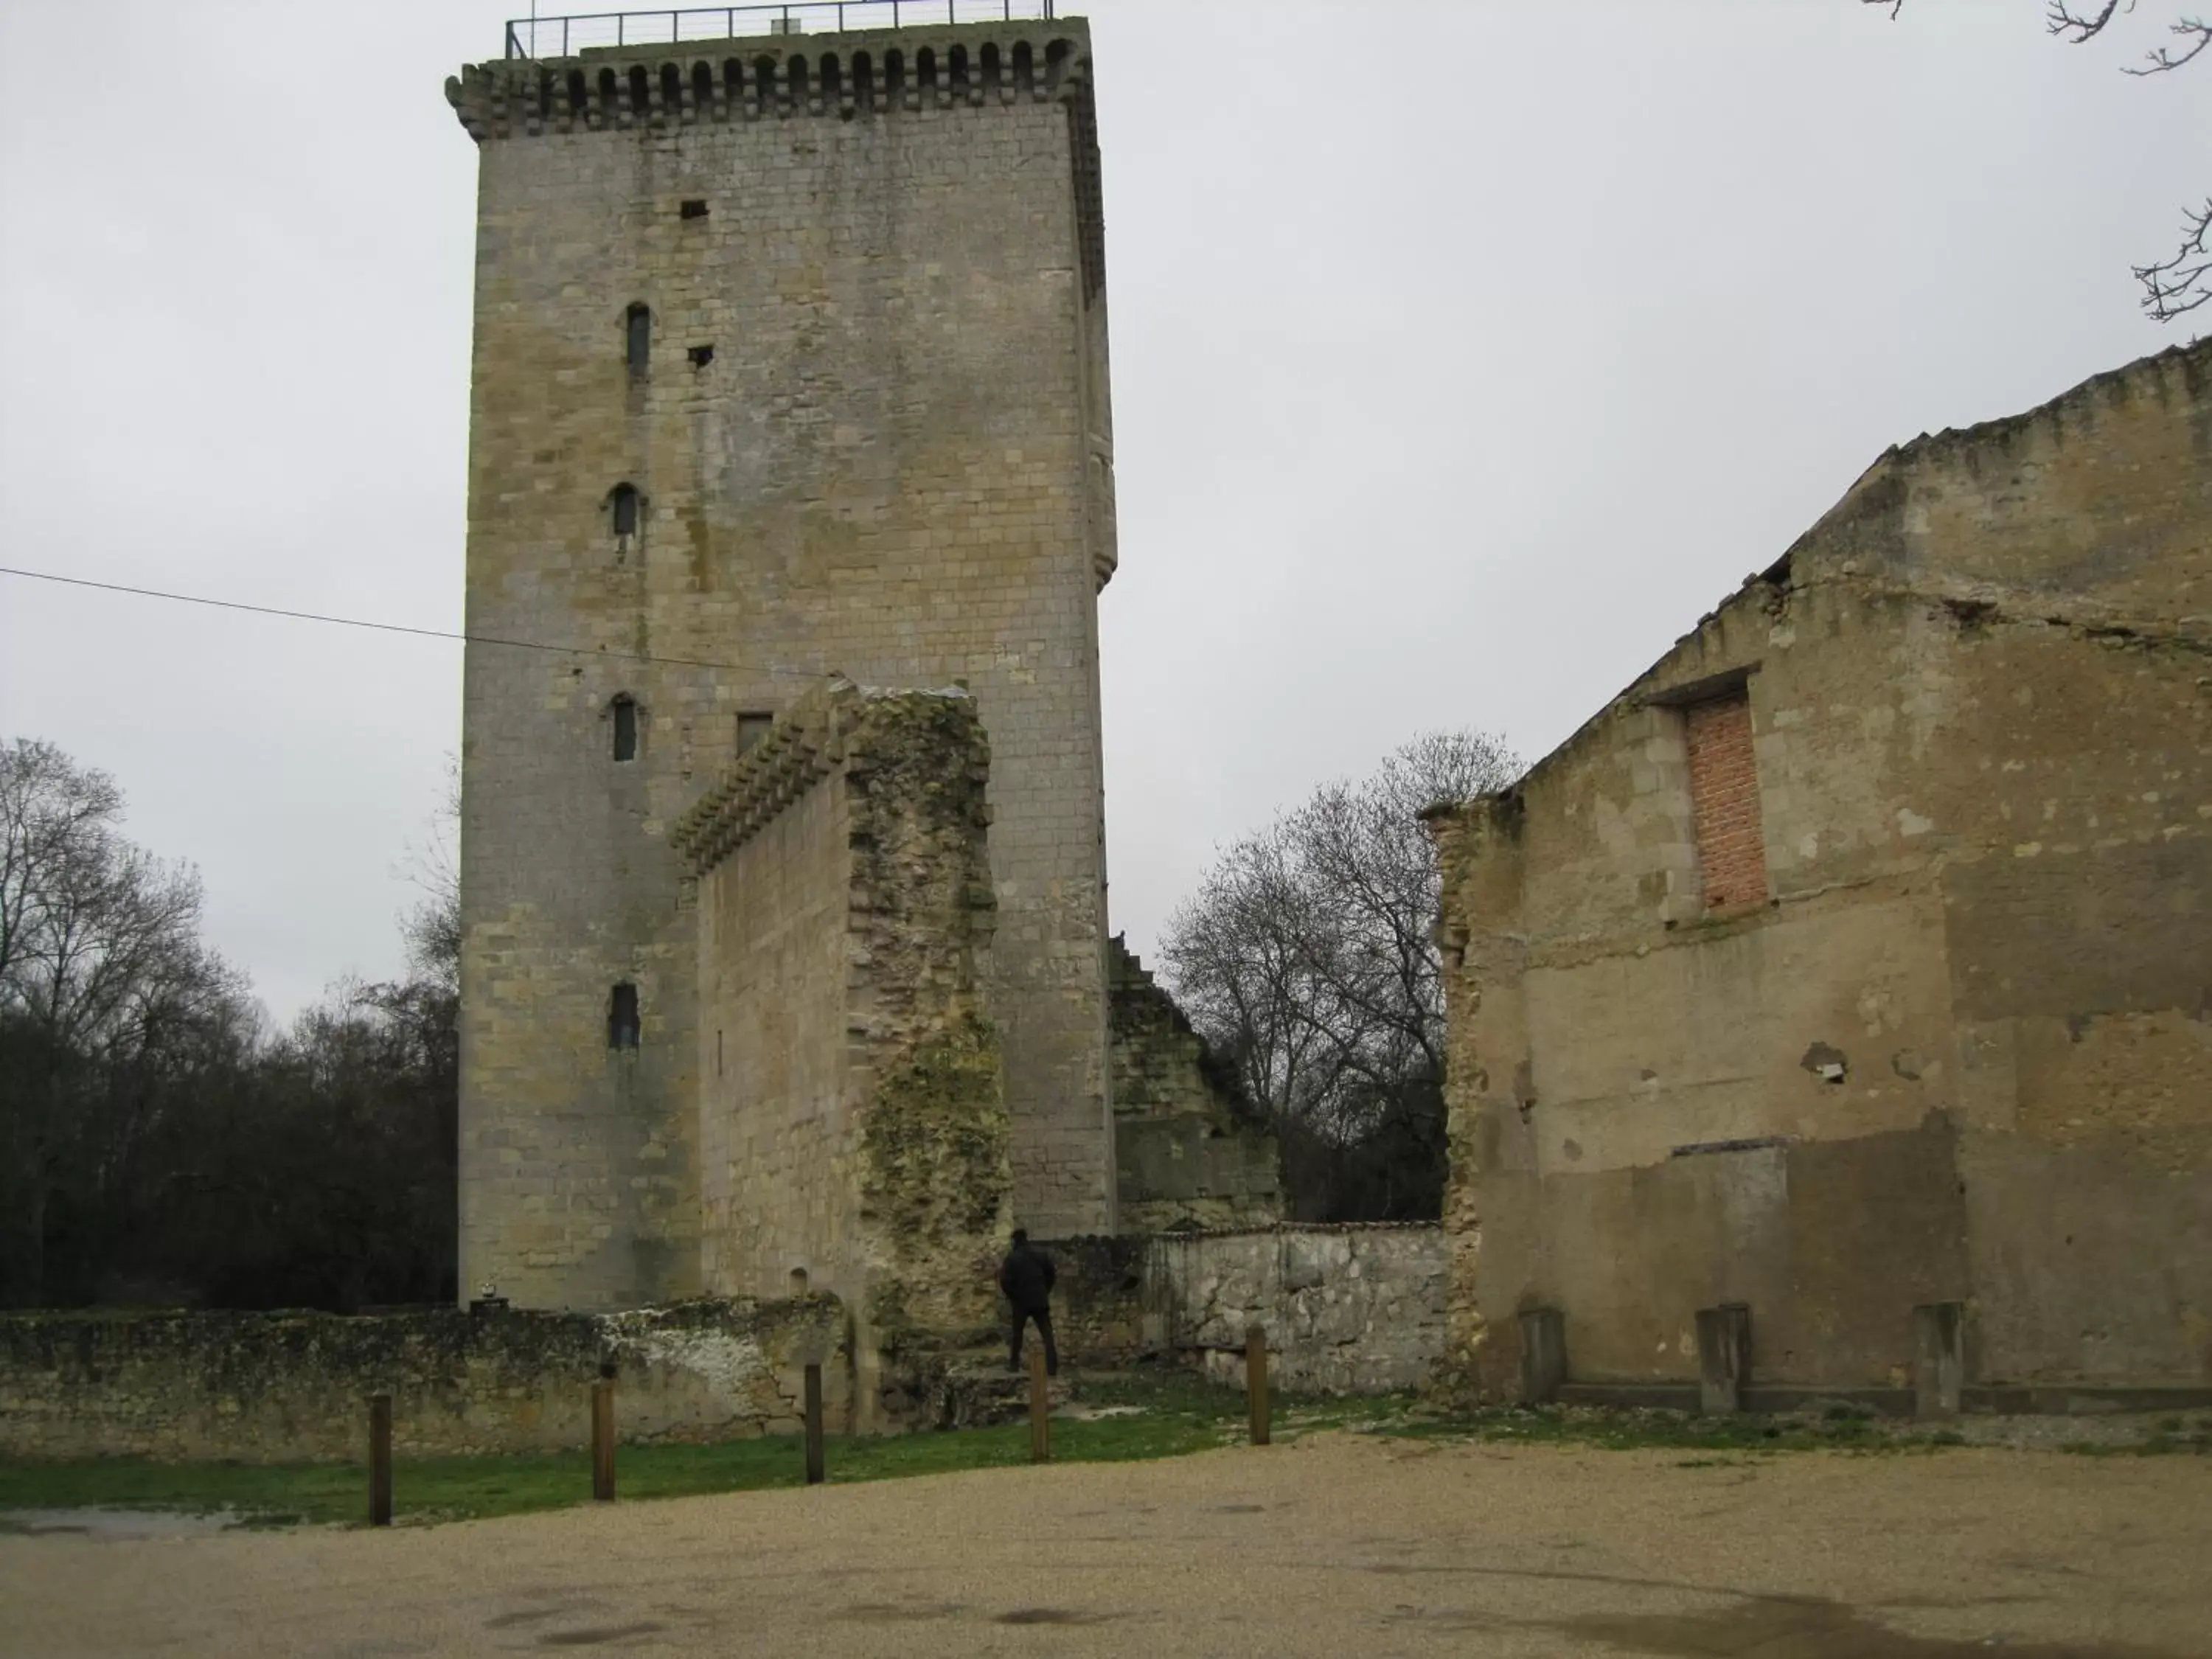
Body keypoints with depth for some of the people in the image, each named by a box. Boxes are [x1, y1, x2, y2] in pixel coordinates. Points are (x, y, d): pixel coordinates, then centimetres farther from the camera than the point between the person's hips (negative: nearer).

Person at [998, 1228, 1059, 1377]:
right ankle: (1052, 1367, -11)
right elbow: (1050, 1274, 9)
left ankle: (1015, 1363, 23)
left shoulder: (1012, 1257, -10)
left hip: (1021, 1300, -2)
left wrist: (1012, 1295, 2)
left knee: (1017, 1333, 18)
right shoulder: (1040, 1254, 3)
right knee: (1047, 1334, -1)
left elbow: (1005, 1281, -15)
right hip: (1040, 1300, 2)